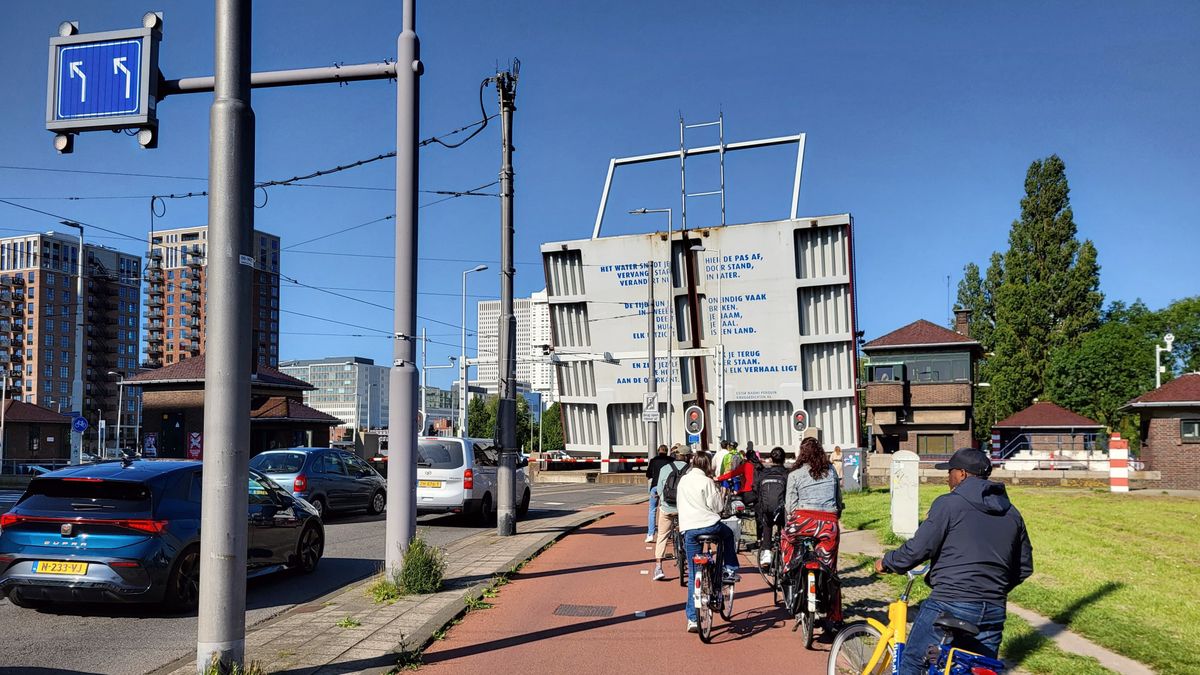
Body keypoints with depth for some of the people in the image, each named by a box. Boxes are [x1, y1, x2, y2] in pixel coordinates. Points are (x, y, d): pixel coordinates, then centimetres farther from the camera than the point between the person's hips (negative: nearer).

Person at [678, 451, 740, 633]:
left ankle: (692, 618, 5)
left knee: (693, 576, 8)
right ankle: (730, 570, 25)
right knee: (728, 534, 33)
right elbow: (716, 507, -5)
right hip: (709, 525, -4)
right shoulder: (706, 482, -4)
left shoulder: (683, 480, 15)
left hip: (688, 529, 4)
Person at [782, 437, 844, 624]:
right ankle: (835, 619, 14)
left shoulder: (795, 474, 5)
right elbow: (839, 500, 17)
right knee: (830, 570, 12)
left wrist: (793, 517, 21)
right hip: (830, 523, 3)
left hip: (804, 520, -3)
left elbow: (790, 505, 3)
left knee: (786, 537, 30)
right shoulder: (831, 471, 15)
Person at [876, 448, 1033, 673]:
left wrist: (886, 563, 5)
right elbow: (1025, 567, 17)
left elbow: (918, 548, -11)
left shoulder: (949, 504, -7)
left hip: (950, 604, -6)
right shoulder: (1011, 513, 13)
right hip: (993, 611, 6)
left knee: (911, 664, 8)